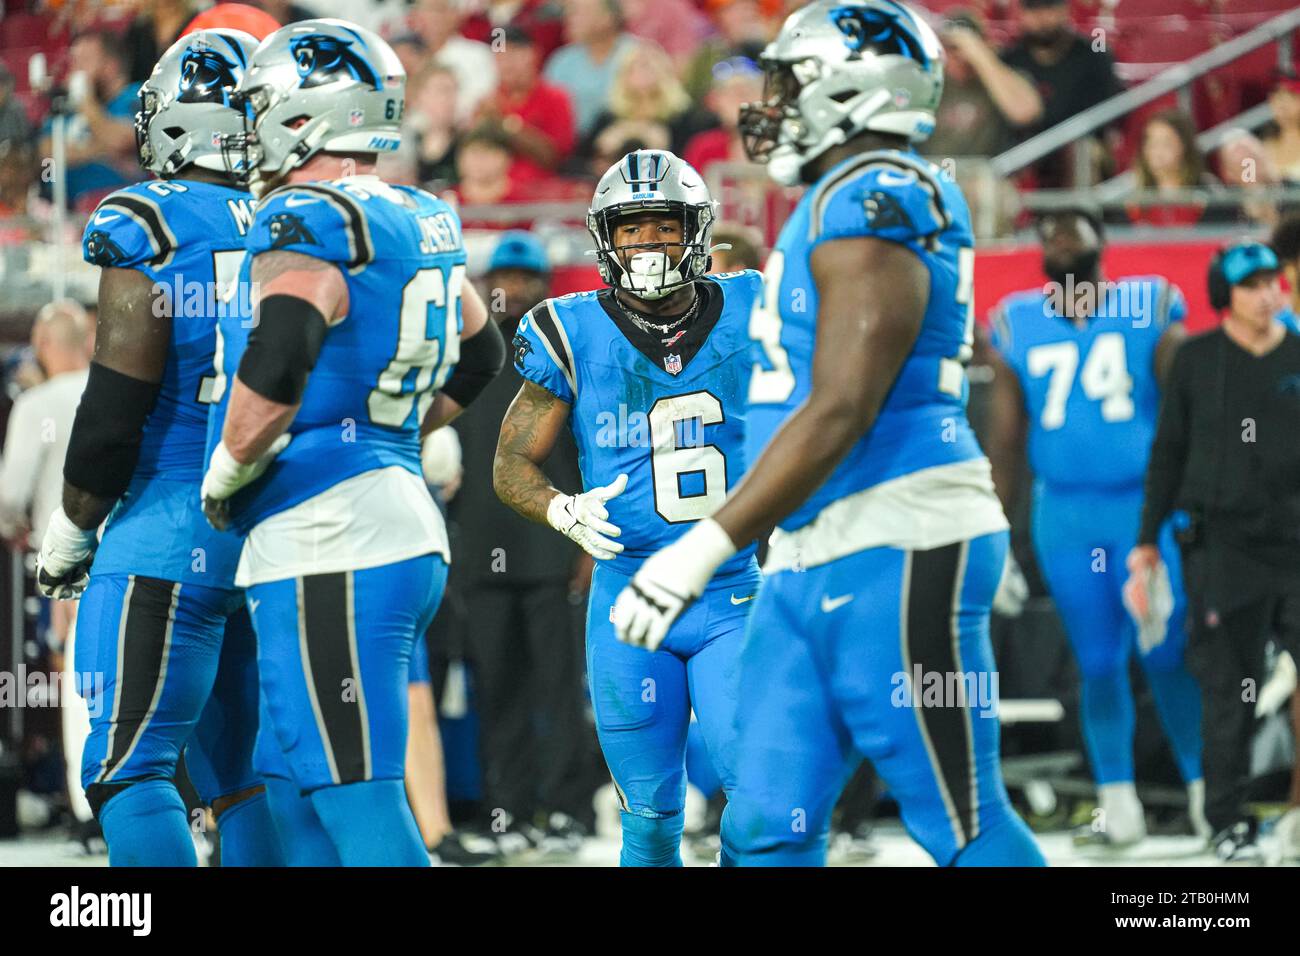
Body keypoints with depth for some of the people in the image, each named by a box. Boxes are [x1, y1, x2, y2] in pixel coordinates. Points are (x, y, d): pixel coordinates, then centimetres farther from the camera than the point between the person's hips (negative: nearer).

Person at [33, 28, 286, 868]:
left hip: (171, 526, -6)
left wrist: (70, 531, 3)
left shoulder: (147, 229, -8)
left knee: (130, 770, -4)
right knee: (248, 773, 11)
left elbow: (115, 411, -10)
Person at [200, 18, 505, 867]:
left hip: (330, 544, -9)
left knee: (355, 798, -8)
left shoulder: (307, 226, -13)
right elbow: (479, 356, 30)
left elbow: (277, 359, -29)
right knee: (296, 788, 16)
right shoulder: (419, 225, 14)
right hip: (399, 518, 9)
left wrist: (227, 470, -13)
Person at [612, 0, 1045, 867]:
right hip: (811, 565, 10)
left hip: (897, 551, -10)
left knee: (963, 827, -4)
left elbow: (840, 412, -21)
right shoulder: (836, 205, 17)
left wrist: (703, 550, -22)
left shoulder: (874, 209, -14)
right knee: (770, 827, 6)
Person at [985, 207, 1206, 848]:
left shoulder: (1150, 310, 0)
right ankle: (1118, 806, 10)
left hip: (1146, 505, -2)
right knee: (1098, 662, 4)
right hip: (1064, 511, 2)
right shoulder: (1019, 326, 7)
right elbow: (1005, 438, 11)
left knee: (1167, 653, -5)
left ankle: (1204, 791, 7)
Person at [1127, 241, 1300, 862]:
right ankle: (1228, 822, 10)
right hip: (1222, 547, -1)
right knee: (1228, 692, 1)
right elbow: (1168, 453, 9)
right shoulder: (1197, 361, 5)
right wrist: (1147, 539, 7)